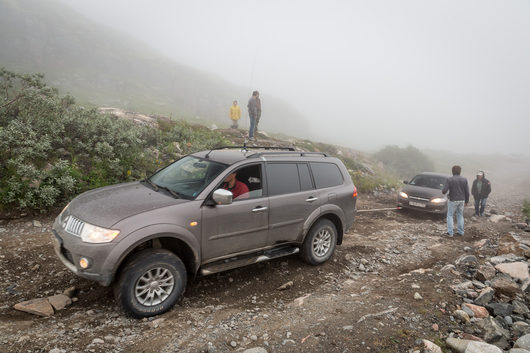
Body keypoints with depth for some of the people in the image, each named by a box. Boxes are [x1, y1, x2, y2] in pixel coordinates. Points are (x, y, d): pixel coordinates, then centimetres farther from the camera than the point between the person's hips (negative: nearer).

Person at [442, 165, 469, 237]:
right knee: (460, 216, 17)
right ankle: (460, 231, 21)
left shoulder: (449, 179, -12)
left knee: (450, 215, 8)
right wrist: (466, 201, 12)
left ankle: (450, 232, 5)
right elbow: (467, 192, 1)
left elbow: (444, 191, -17)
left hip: (453, 200, -4)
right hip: (461, 200, 4)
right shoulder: (464, 179, -2)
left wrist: (443, 192, 7)